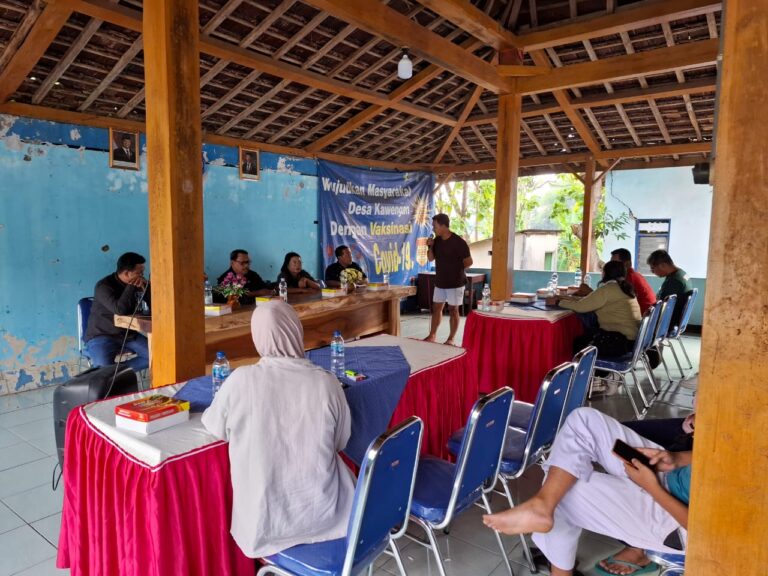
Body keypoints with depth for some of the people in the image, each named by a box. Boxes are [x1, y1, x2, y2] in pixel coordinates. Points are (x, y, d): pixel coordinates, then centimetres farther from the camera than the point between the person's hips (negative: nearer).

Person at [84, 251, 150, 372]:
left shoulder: (138, 284, 1)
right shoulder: (104, 286, -17)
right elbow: (121, 310, -32)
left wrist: (146, 286, -17)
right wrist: (131, 286, -23)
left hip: (129, 335, 6)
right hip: (101, 336, -5)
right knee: (105, 368, -34)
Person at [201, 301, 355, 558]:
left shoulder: (241, 380, -18)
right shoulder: (327, 382, -15)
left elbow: (214, 427, 1)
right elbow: (341, 442, 0)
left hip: (265, 521, 0)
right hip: (323, 513, 0)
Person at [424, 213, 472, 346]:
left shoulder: (458, 242, -17)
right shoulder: (437, 240, 3)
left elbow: (469, 262, -12)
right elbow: (430, 259, 8)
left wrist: (456, 270, 0)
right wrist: (430, 247, -9)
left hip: (455, 283, -6)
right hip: (440, 282, 6)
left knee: (453, 310, 3)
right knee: (436, 308, 10)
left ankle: (451, 339, 12)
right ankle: (432, 335, 20)